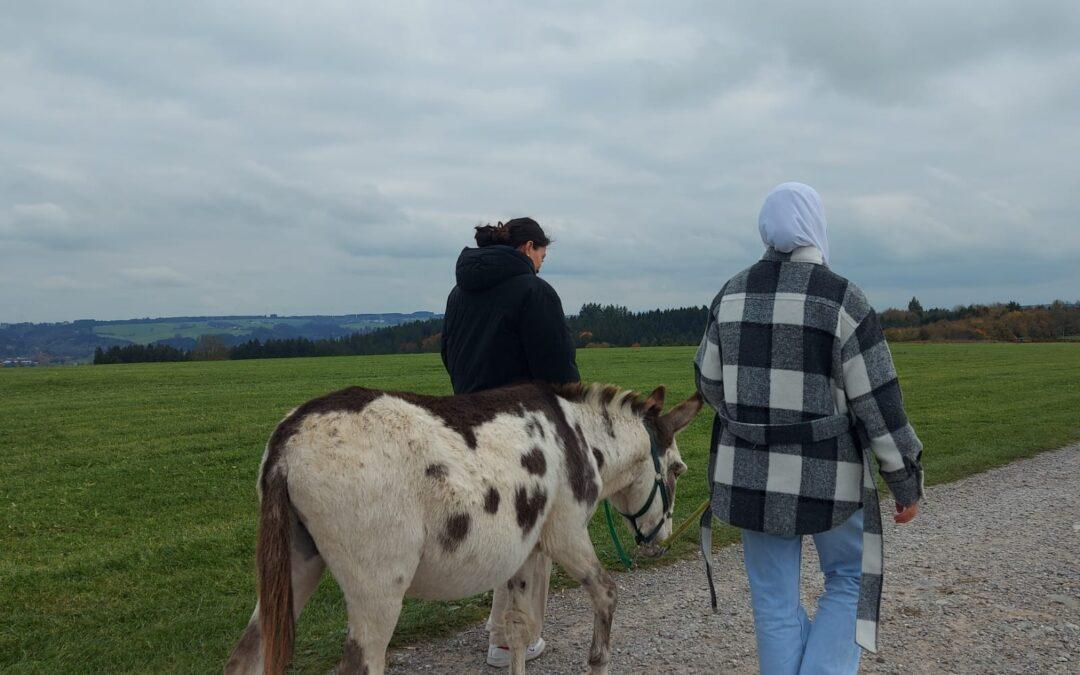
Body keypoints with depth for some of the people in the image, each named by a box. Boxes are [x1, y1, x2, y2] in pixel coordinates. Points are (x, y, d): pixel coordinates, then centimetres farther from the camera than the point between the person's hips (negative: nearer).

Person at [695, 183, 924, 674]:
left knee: (774, 598, 13)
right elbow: (878, 402, -13)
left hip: (750, 470, 4)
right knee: (850, 580, 19)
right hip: (825, 473, -4)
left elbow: (710, 382, 9)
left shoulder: (733, 294, 0)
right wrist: (907, 484, -3)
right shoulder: (842, 299, -14)